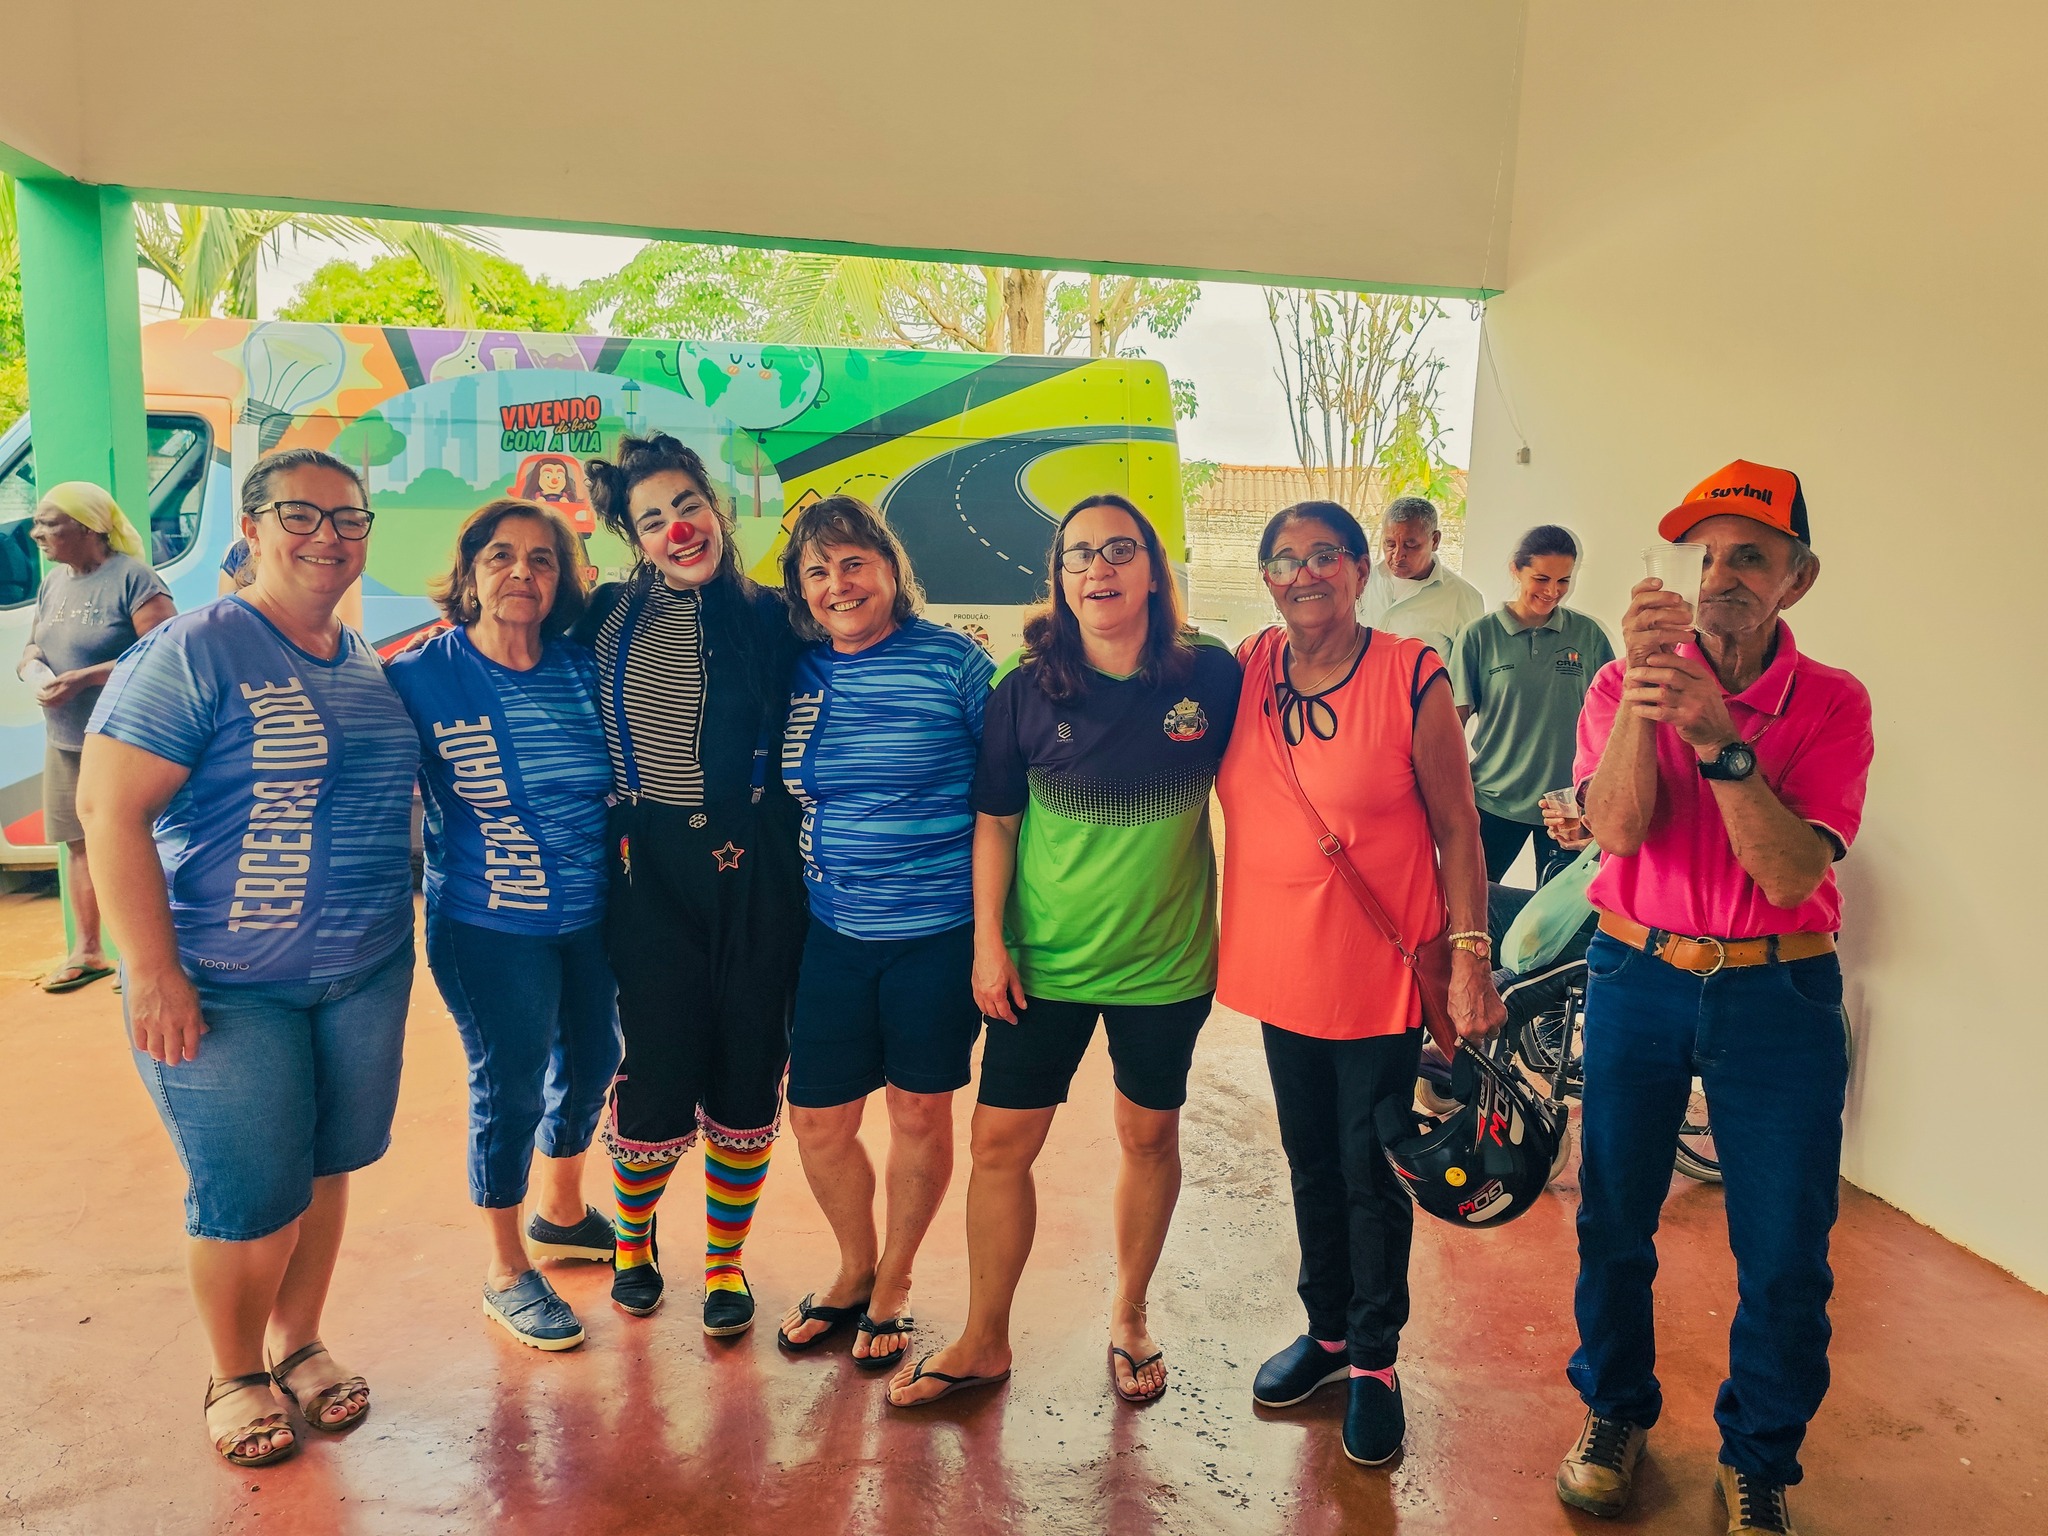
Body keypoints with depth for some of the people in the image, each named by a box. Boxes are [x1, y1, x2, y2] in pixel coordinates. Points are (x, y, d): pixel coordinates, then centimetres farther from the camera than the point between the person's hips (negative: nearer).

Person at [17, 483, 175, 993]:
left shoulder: (133, 579, -13)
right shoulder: (54, 582, 12)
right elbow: (33, 646, 19)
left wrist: (83, 677, -23)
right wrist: (33, 668, -6)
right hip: (64, 741, 8)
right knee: (79, 844, 13)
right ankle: (85, 952, 24)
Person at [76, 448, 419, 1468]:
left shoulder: (369, 666, 8)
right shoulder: (193, 652, -12)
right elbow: (110, 808, -16)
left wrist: (398, 924, 13)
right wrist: (154, 974, -19)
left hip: (366, 978, 6)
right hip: (227, 989, -5)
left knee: (325, 1169, 16)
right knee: (254, 1200, 3)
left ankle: (299, 1344, 38)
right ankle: (235, 1376, 29)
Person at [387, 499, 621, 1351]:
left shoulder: (584, 668, -1)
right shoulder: (420, 676, -11)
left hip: (591, 916, 5)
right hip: (491, 929, -5)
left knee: (591, 1065, 19)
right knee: (509, 1089, 6)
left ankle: (560, 1213, 47)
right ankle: (506, 1270, 29)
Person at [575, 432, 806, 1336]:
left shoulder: (771, 619, 3)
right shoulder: (610, 617, 3)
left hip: (755, 873, 1)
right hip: (650, 871, -1)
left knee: (747, 1076, 8)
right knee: (660, 1076, 2)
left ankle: (725, 1261, 31)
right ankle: (632, 1233, 35)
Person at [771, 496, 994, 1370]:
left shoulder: (951, 660, -8)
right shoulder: (799, 671, 4)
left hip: (938, 930, -4)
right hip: (834, 933, 4)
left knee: (920, 1111, 11)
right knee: (816, 1119, 10)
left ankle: (894, 1283, 34)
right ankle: (856, 1268, 37)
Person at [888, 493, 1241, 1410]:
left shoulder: (1211, 676, -8)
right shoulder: (1026, 689, -8)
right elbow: (994, 819, 0)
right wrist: (988, 941, -5)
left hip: (1165, 959, 0)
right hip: (1043, 960, 0)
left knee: (1149, 1134, 15)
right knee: (1000, 1141, 4)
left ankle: (1129, 1317, 39)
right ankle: (984, 1340, 26)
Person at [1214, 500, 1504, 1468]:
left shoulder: (1411, 678, -11)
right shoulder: (1247, 670, 0)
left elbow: (1456, 831, -9)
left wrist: (1469, 957, -13)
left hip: (1379, 970, -4)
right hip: (1281, 964, 4)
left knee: (1371, 1174, 9)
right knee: (1310, 1163, 19)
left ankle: (1376, 1361, 29)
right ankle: (1327, 1331, 39)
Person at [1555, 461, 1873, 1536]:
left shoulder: (1832, 704, -3)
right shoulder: (1626, 684, -1)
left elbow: (1791, 876, -15)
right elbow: (1616, 829, -17)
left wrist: (1719, 739, -27)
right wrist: (1638, 686, -27)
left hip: (1777, 996, 0)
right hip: (1637, 976, 1)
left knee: (1784, 1256, 6)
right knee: (1613, 1223, 11)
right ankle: (1615, 1416, 36)